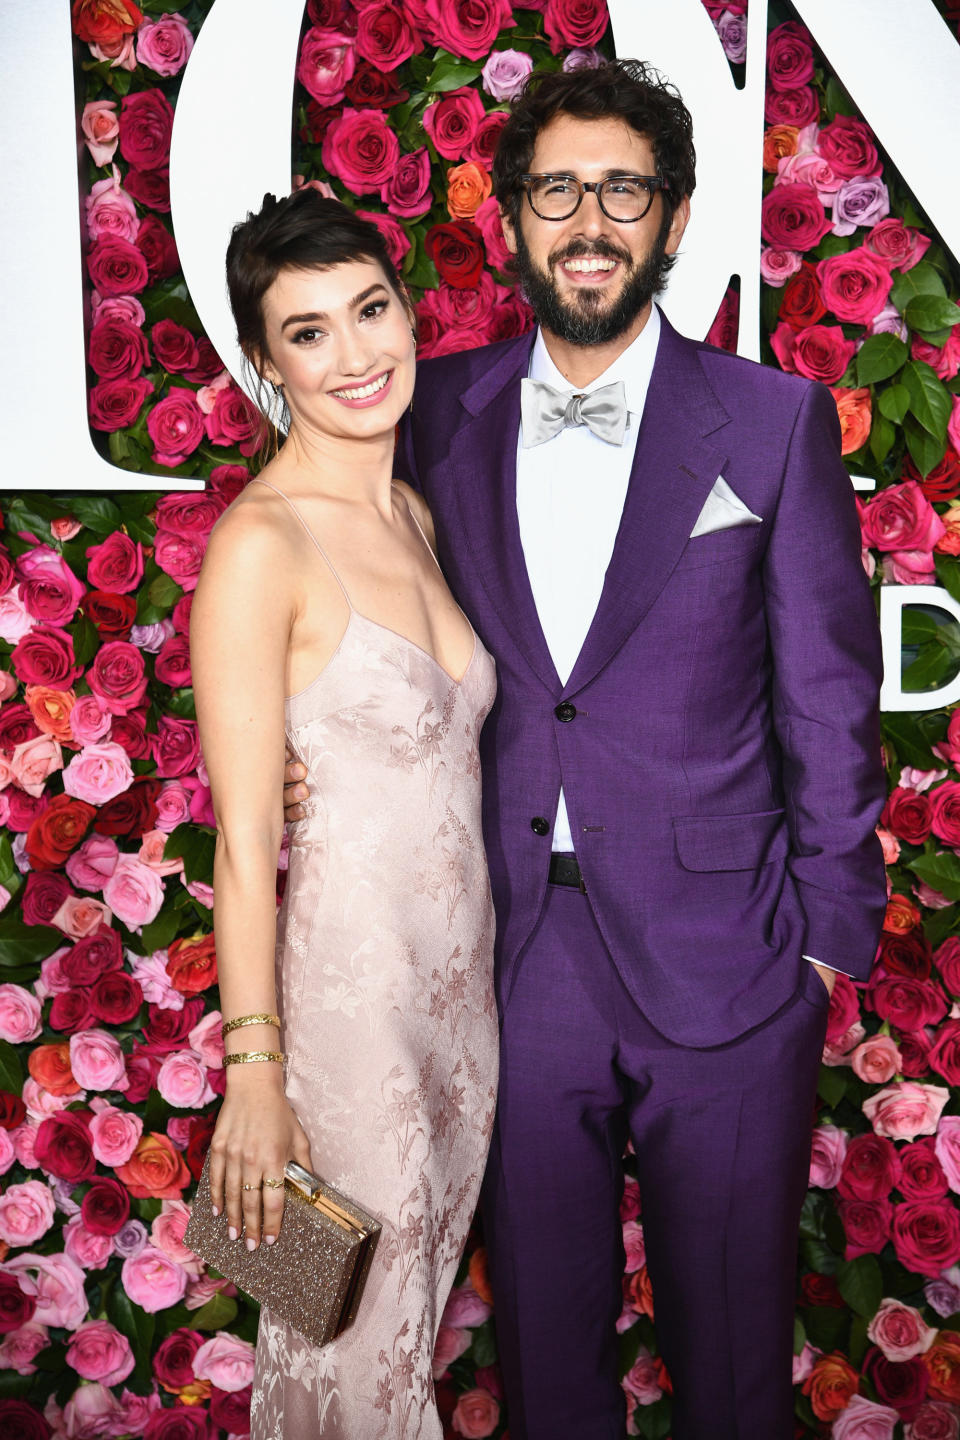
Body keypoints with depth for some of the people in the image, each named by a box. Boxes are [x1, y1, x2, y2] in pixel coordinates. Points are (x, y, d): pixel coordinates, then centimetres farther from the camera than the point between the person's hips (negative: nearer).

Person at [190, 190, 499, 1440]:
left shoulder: (412, 512, 5)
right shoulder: (260, 544, -18)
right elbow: (245, 844, -17)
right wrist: (255, 1076, -15)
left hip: (459, 977, 7)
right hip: (344, 981, -7)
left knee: (427, 1272, 25)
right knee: (352, 1325, 14)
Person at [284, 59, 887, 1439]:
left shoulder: (774, 421, -5)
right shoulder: (443, 411, 2)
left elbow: (829, 696, -3)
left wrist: (829, 934, -3)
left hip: (721, 964, -2)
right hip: (518, 953, 2)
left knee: (730, 1322, 18)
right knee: (542, 1310, 21)